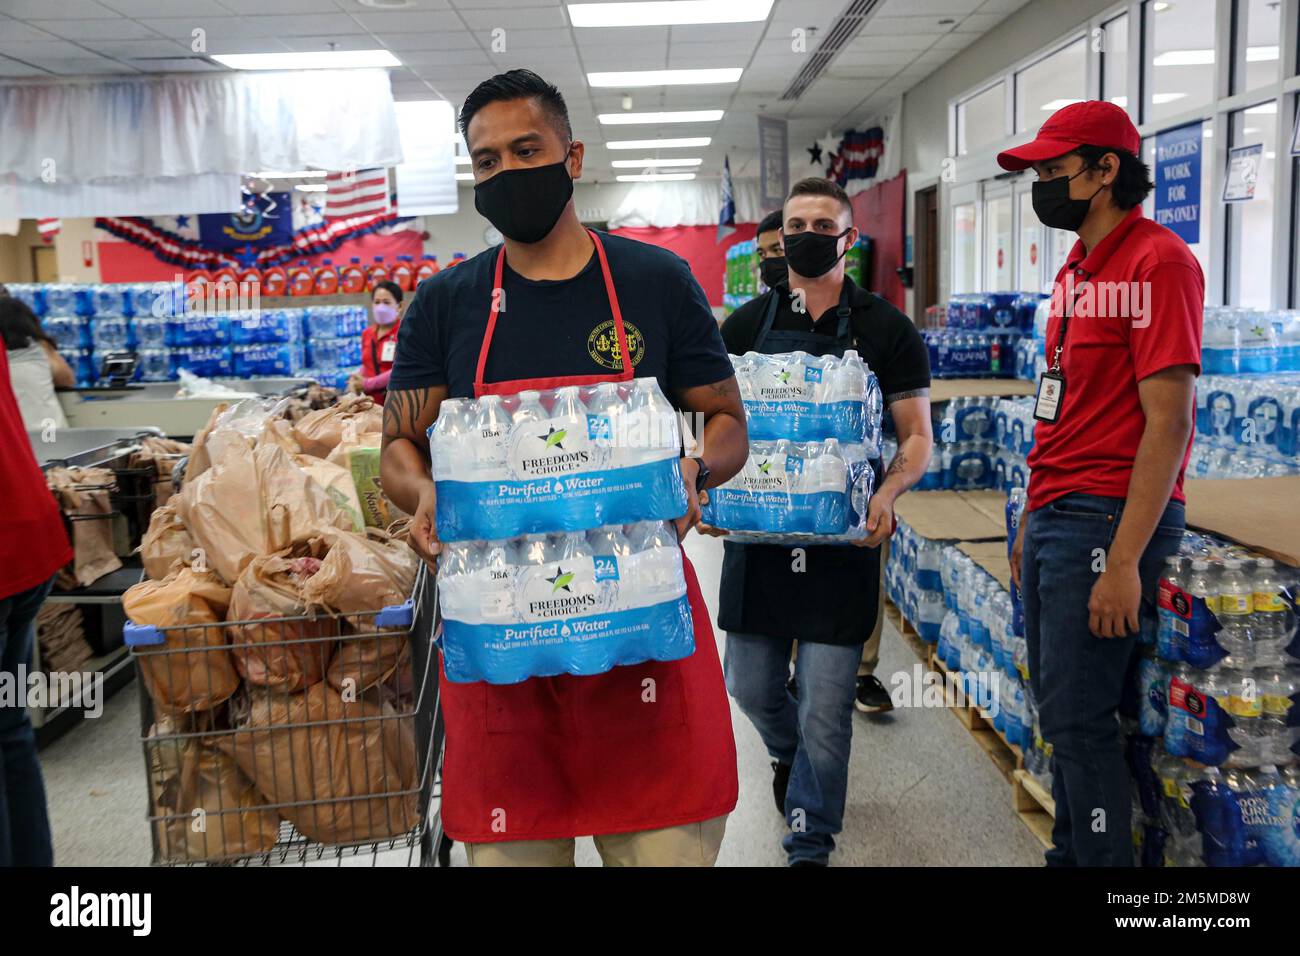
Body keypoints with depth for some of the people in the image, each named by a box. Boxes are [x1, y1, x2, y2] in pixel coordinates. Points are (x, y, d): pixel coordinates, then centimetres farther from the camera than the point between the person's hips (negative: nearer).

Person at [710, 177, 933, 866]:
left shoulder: (885, 329, 1)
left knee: (825, 707, -1)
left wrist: (887, 491, -19)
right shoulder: (747, 323, 8)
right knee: (749, 685, 12)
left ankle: (810, 848, 17)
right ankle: (788, 752, 47)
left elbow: (917, 435, 1)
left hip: (843, 539, -2)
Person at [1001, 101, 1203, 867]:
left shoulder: (1158, 261, -12)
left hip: (1106, 519, -9)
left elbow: (1168, 420, -18)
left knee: (1077, 719, -4)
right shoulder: (1076, 269, 16)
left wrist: (1123, 560, -21)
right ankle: (1071, 853, 30)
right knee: (1059, 708, 15)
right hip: (1054, 517, 9)